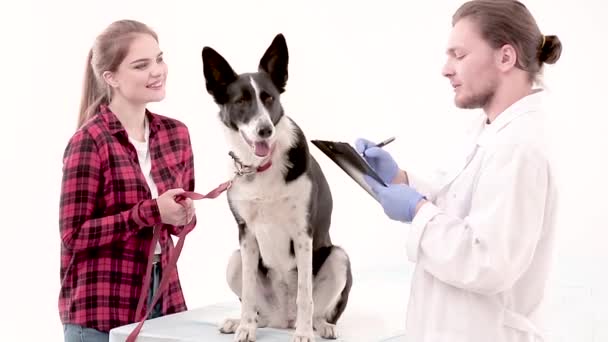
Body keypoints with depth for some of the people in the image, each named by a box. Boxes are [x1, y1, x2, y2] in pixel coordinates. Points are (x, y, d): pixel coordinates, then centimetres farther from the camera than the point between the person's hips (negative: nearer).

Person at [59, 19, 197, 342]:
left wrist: (184, 215, -9)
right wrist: (151, 211, -21)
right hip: (101, 306, -5)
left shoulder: (176, 134, 4)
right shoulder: (89, 142, -14)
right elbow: (73, 236, -14)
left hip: (162, 293, 6)